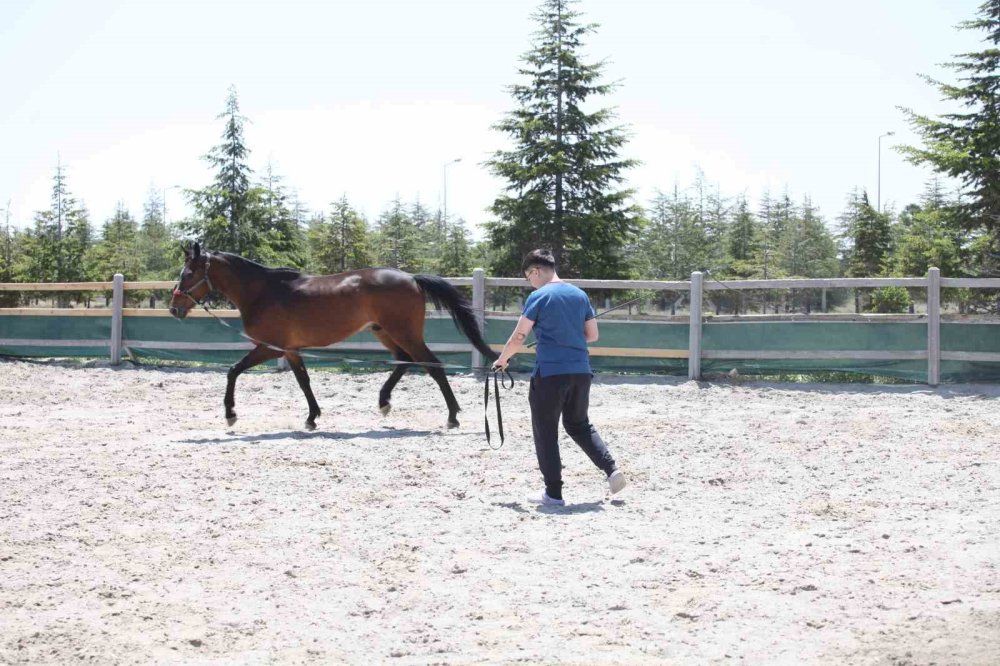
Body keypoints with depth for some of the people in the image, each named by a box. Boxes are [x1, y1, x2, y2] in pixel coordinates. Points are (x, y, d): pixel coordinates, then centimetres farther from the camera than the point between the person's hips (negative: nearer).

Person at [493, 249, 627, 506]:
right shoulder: (580, 294, 10)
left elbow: (518, 338, -7)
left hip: (550, 373, -6)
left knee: (546, 432, 6)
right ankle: (611, 468, 6)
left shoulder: (539, 297, -8)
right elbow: (592, 335, 14)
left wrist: (501, 360, 9)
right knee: (579, 425, 22)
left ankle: (554, 493, 7)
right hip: (581, 371, 6)